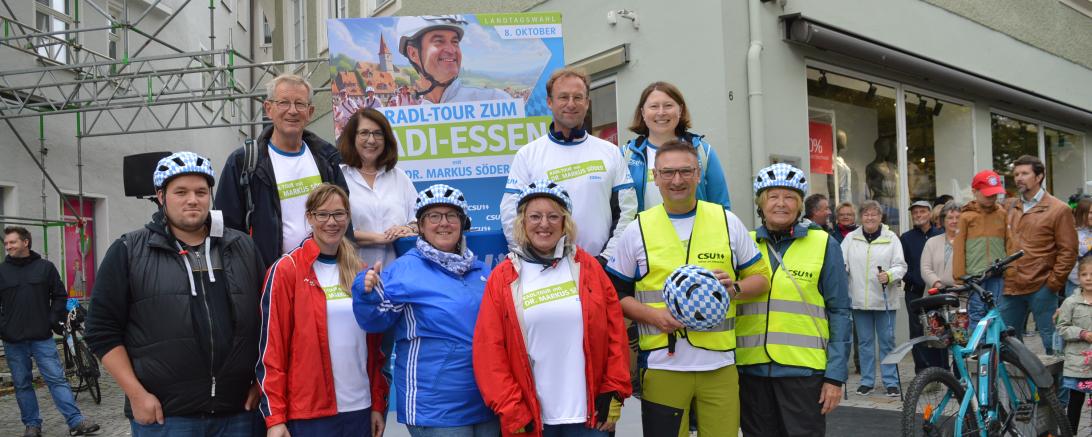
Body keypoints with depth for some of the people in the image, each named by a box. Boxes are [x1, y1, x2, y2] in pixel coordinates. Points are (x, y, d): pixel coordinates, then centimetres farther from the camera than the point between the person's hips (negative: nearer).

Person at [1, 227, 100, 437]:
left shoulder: (45, 267, 1)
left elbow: (60, 296, 7)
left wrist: (54, 321, -2)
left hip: (42, 337, -2)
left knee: (57, 379, -3)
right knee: (22, 385, 8)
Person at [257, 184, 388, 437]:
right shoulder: (286, 270, -4)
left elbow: (374, 345, 12)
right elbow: (270, 348, -7)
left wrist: (378, 404, 8)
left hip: (360, 408, 4)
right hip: (308, 414, -4)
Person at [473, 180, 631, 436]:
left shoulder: (588, 268, 5)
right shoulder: (503, 278, 1)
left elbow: (615, 333, 4)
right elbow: (489, 350, -2)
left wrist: (614, 392, -1)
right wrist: (512, 412, -6)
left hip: (589, 415, 1)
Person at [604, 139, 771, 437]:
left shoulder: (728, 222, 7)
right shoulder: (637, 230, 4)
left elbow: (761, 277, 14)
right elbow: (614, 292, 7)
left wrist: (735, 288, -8)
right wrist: (652, 314, -10)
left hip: (720, 364, 1)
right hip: (661, 365, -1)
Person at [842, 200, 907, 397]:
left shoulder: (891, 238, 4)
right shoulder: (851, 238, 8)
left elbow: (901, 266, 1)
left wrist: (889, 275, -19)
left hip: (884, 299, -2)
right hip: (859, 300, 2)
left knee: (887, 341, 2)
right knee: (864, 342, 9)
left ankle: (891, 382, 10)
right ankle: (866, 381, 18)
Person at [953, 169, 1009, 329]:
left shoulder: (1002, 213, 9)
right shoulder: (966, 215, 2)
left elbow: (1008, 243, 11)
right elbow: (959, 247, 0)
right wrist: (960, 276, -4)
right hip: (974, 274, -2)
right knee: (976, 313, -1)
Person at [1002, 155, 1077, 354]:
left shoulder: (1058, 209, -3)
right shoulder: (1010, 207, 13)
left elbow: (1068, 251, -6)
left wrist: (1053, 283, -10)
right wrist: (1002, 272, 11)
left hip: (1041, 289, -5)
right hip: (1011, 288, 6)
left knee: (1051, 342, 1)